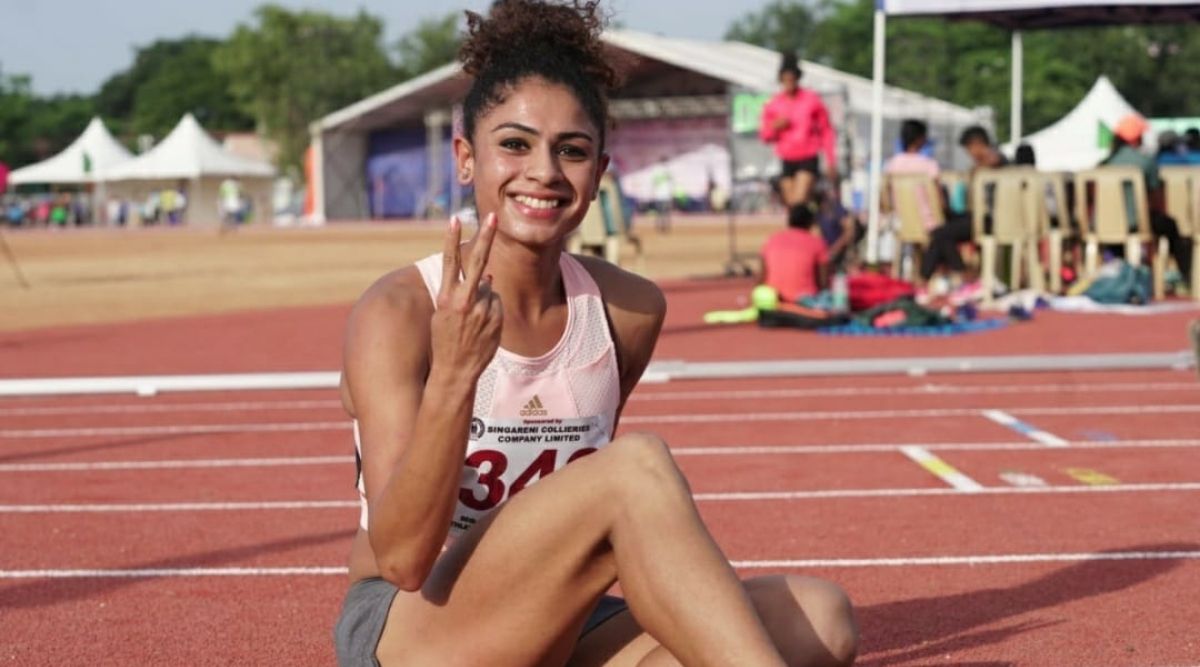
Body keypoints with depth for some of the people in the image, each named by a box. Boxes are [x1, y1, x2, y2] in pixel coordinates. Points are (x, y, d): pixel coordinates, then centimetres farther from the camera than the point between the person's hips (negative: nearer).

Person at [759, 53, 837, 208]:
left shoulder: (812, 100, -1)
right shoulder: (773, 105, 5)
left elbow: (826, 132, 5)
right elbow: (764, 136, 11)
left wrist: (831, 162, 2)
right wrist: (775, 127, -11)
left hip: (808, 160, -4)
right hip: (786, 161, 4)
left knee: (799, 202, -21)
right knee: (791, 205, 6)